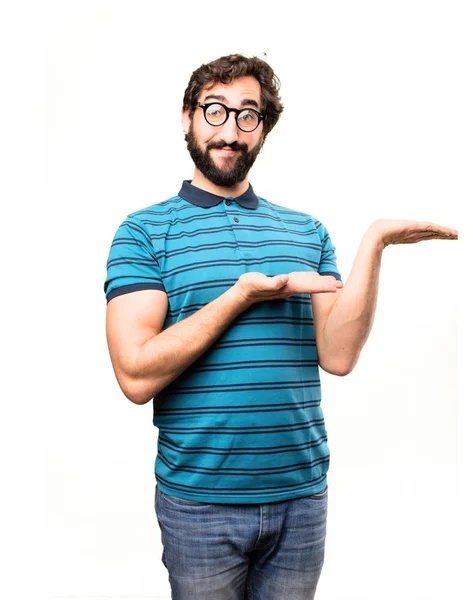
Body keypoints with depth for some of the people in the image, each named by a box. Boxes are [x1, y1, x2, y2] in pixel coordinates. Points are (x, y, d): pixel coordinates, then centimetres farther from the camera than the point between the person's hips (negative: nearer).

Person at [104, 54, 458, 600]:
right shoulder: (145, 231, -5)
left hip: (302, 493, 3)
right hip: (199, 500, -2)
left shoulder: (307, 232, 5)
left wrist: (373, 245, -16)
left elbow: (337, 356, -7)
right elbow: (136, 376, -16)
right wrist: (243, 295, -17)